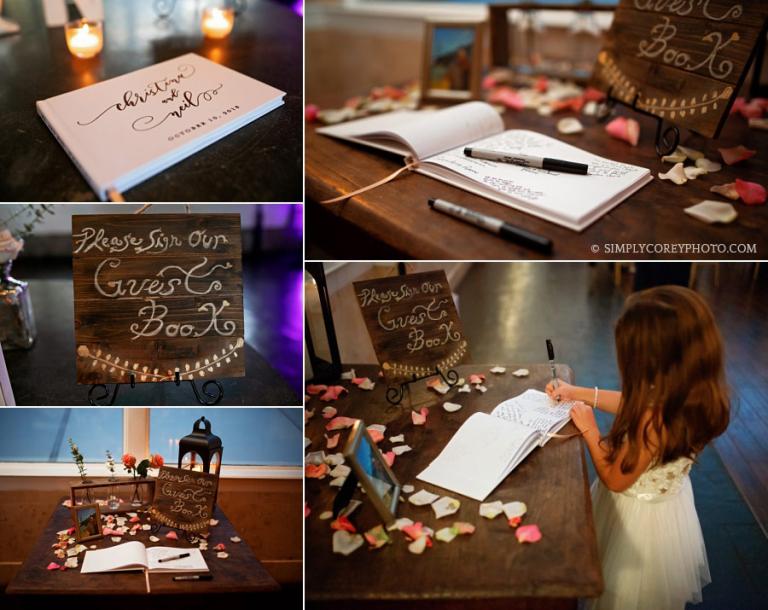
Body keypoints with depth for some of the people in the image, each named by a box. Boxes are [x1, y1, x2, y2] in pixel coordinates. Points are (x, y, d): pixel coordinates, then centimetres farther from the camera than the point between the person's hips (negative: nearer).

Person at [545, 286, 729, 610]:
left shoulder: (653, 421, -41)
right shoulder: (688, 394, -16)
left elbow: (614, 479, -24)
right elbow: (632, 403, 5)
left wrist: (589, 430, -12)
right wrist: (576, 392, 8)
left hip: (639, 516, -7)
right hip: (670, 503, 7)